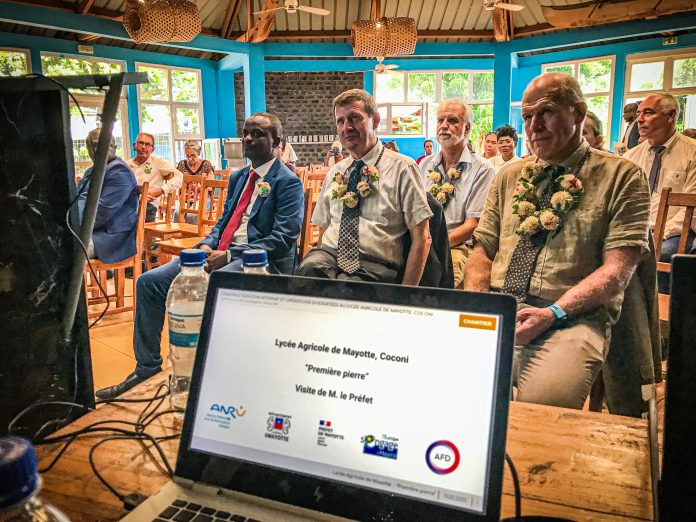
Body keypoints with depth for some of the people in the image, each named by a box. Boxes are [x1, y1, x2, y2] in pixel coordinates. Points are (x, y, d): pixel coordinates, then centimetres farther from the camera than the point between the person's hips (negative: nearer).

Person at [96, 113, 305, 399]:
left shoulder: (288, 182, -6)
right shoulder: (238, 177, 21)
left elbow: (283, 239, -16)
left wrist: (228, 255, -20)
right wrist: (207, 245, 0)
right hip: (220, 253, 8)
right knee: (149, 282, -2)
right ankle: (147, 364, 10)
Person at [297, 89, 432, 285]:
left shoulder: (402, 168, 2)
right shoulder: (334, 172, 19)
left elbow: (422, 238, -2)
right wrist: (316, 261, -1)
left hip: (374, 265, -3)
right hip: (329, 255, 4)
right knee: (309, 268, -32)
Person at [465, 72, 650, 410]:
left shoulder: (622, 177, 5)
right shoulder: (509, 176, 19)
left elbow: (617, 271, -4)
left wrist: (552, 313, -17)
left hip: (574, 317, -3)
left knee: (542, 404, -33)